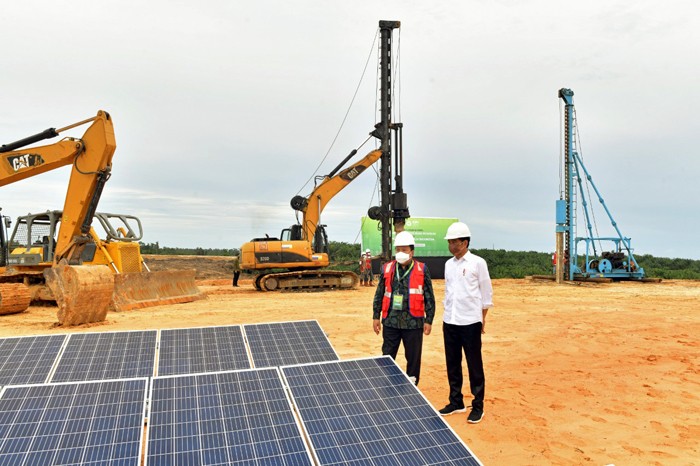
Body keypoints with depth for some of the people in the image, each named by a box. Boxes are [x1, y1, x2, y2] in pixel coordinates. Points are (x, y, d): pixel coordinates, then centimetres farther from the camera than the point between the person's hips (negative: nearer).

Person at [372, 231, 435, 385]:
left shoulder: (422, 270, -1)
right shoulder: (387, 268, 5)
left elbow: (429, 298, 1)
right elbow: (379, 295, 10)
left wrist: (429, 320, -3)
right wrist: (376, 316, 6)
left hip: (413, 322, -2)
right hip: (390, 322, 2)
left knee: (413, 358, 10)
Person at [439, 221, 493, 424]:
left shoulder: (477, 263, -7)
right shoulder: (448, 264, 10)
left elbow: (486, 293, -2)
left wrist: (483, 319, -2)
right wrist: (447, 311, 14)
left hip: (470, 322, -5)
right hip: (449, 322, 6)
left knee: (474, 365, 3)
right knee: (452, 364, 12)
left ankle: (478, 406, 16)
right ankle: (456, 402, 26)